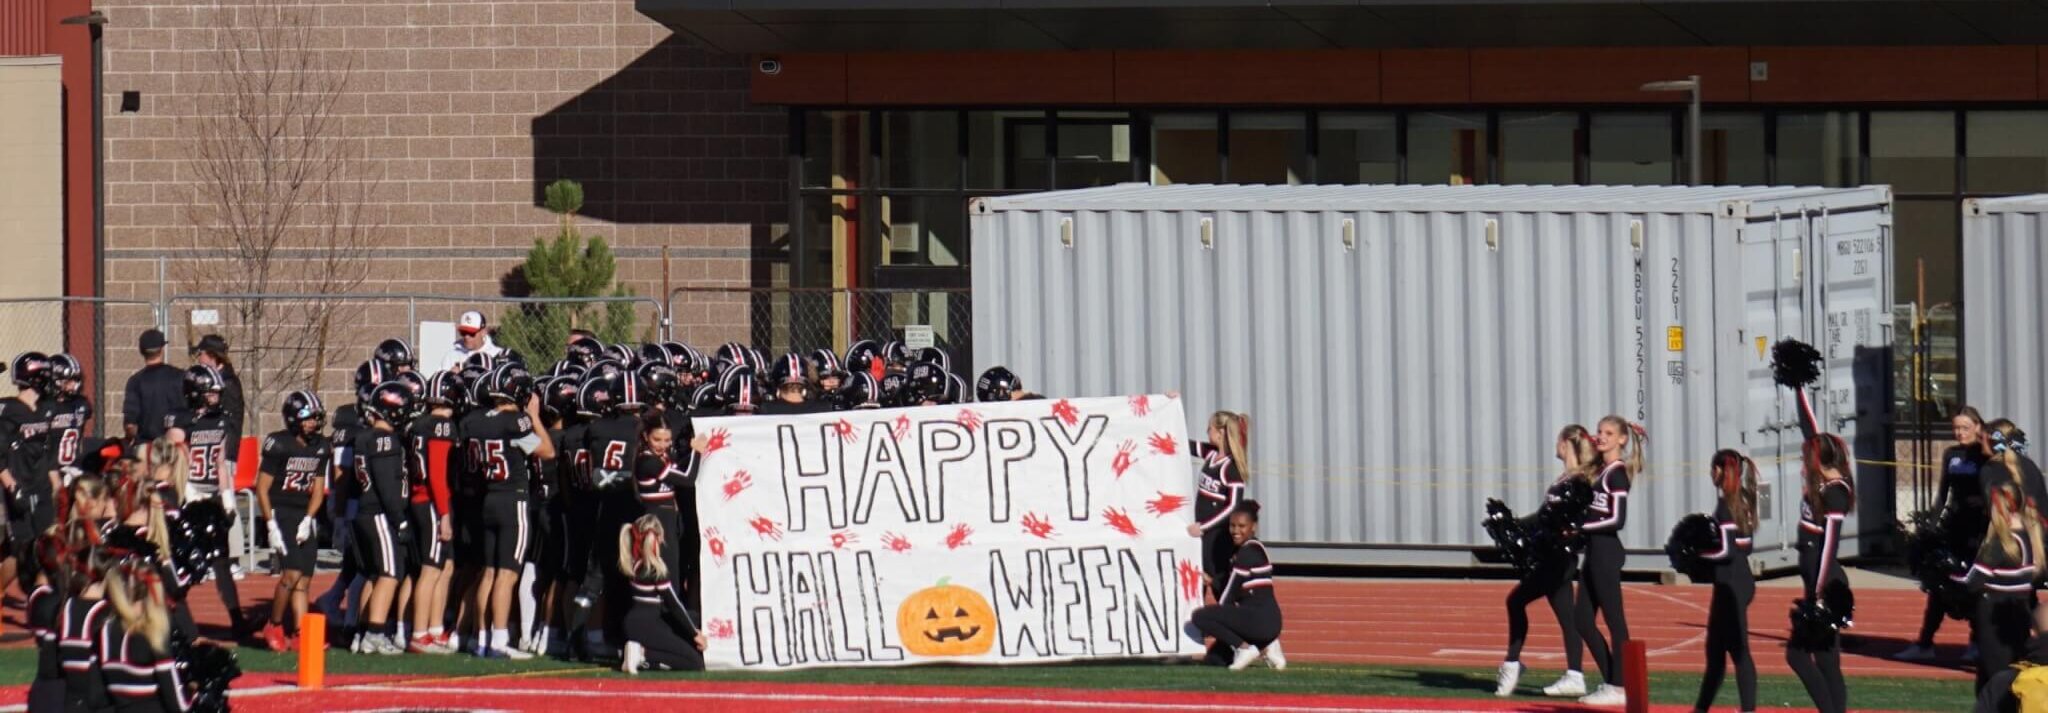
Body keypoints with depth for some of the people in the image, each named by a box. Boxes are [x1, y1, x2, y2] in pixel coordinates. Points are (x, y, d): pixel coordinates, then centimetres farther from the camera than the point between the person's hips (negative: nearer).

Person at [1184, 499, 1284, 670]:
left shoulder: (1247, 552, -12)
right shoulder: (1256, 548, 17)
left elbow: (1229, 596, -9)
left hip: (1259, 620, -9)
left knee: (1200, 617, -13)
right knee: (1213, 659, 13)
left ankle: (1245, 648, -9)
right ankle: (1265, 647, 10)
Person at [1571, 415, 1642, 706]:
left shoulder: (1617, 474, -11)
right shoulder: (1602, 471, 15)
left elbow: (1617, 520, -18)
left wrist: (1580, 527, -16)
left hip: (1606, 553, -10)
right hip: (1594, 552, 10)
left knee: (1614, 619, -4)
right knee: (1582, 619, 10)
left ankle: (1619, 688, -1)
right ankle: (1610, 682, 17)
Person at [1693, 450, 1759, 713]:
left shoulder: (1725, 506, -16)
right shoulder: (1743, 502, 10)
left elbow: (1726, 550, -20)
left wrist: (1697, 553, -8)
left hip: (1730, 585, -10)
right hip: (1743, 581, 10)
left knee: (1738, 651, -9)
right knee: (1715, 649, 18)